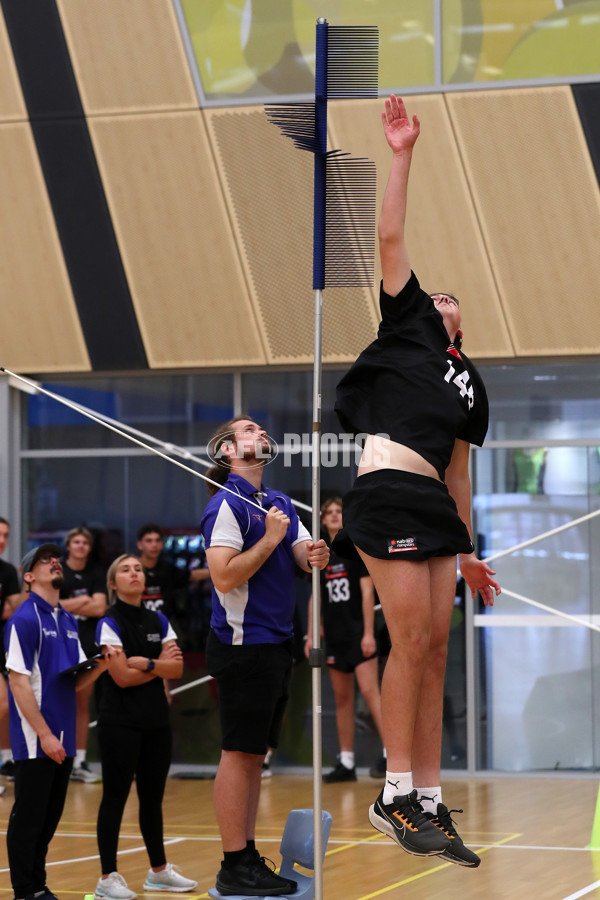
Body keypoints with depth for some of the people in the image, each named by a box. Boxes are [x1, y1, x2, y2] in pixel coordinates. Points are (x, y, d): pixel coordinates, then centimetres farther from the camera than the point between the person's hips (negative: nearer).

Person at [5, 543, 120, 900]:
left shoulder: (69, 621, 14)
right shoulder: (26, 619, -10)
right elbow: (19, 682, -14)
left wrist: (102, 665, -4)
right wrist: (44, 734, -17)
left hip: (62, 740, 7)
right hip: (35, 741, -7)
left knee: (50, 818, 12)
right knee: (28, 818, -1)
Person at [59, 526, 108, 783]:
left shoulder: (97, 573, 7)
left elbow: (100, 608, -4)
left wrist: (68, 605, -10)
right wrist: (84, 602, -10)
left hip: (89, 644, 4)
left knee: (83, 704, 7)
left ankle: (80, 762, 11)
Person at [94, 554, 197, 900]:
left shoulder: (159, 621, 10)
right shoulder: (110, 624, -7)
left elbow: (177, 667, 0)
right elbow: (122, 676, -14)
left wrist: (146, 663, -15)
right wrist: (160, 666, -4)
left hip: (156, 720, 5)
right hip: (121, 722, -5)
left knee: (153, 797, 11)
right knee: (115, 797, -4)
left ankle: (159, 870, 21)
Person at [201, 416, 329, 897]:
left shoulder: (280, 503, 16)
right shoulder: (228, 505, -11)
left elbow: (303, 554, 17)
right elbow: (225, 576, -20)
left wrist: (316, 555, -5)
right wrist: (270, 539, -17)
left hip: (276, 642, 9)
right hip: (243, 644, -9)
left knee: (255, 755, 11)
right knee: (239, 754, -6)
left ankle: (249, 859, 17)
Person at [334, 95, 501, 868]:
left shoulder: (471, 384, 26)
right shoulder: (409, 324, 12)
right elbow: (390, 238, 3)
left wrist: (468, 551, 21)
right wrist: (401, 155, -3)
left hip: (433, 504, 7)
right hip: (387, 490, -7)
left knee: (435, 648, 3)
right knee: (412, 641, -11)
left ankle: (428, 802, 3)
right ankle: (397, 795, -8)